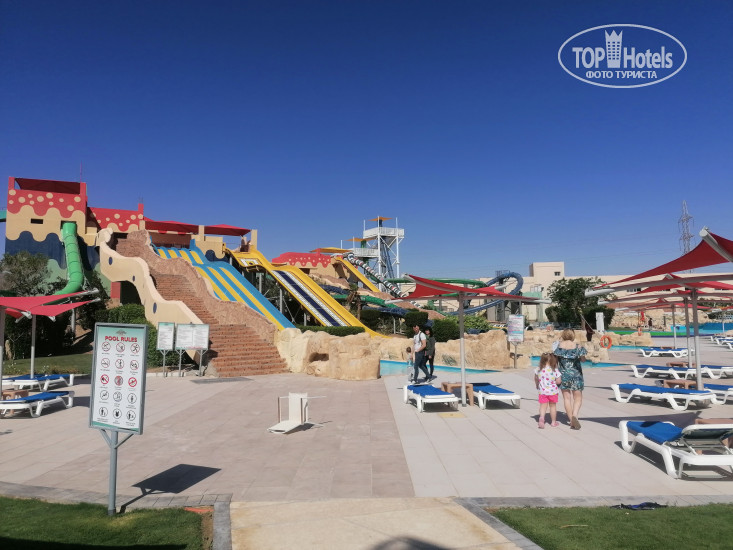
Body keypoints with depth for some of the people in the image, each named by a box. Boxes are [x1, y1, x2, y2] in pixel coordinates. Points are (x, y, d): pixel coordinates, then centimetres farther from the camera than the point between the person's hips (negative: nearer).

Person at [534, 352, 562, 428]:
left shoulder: (538, 369, -5)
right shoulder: (555, 370, -15)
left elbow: (536, 379, 10)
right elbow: (558, 381, -15)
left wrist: (537, 385, 28)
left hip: (542, 391, 1)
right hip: (553, 391, -1)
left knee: (543, 406, 6)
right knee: (553, 406, 14)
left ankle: (541, 418, -19)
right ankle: (553, 422, 24)